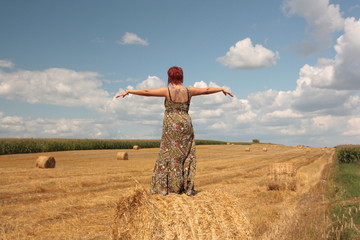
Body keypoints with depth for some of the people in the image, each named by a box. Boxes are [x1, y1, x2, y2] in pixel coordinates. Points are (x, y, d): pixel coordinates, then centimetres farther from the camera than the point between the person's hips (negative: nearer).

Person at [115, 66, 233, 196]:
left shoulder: (167, 90, -6)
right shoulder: (189, 91, 4)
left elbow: (146, 92, -9)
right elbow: (207, 90, 16)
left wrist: (128, 91, -2)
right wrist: (222, 89, 31)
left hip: (171, 125, -3)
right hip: (186, 124, 3)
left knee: (170, 155, 4)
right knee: (186, 156, 9)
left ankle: (171, 187, 5)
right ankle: (187, 188, 10)